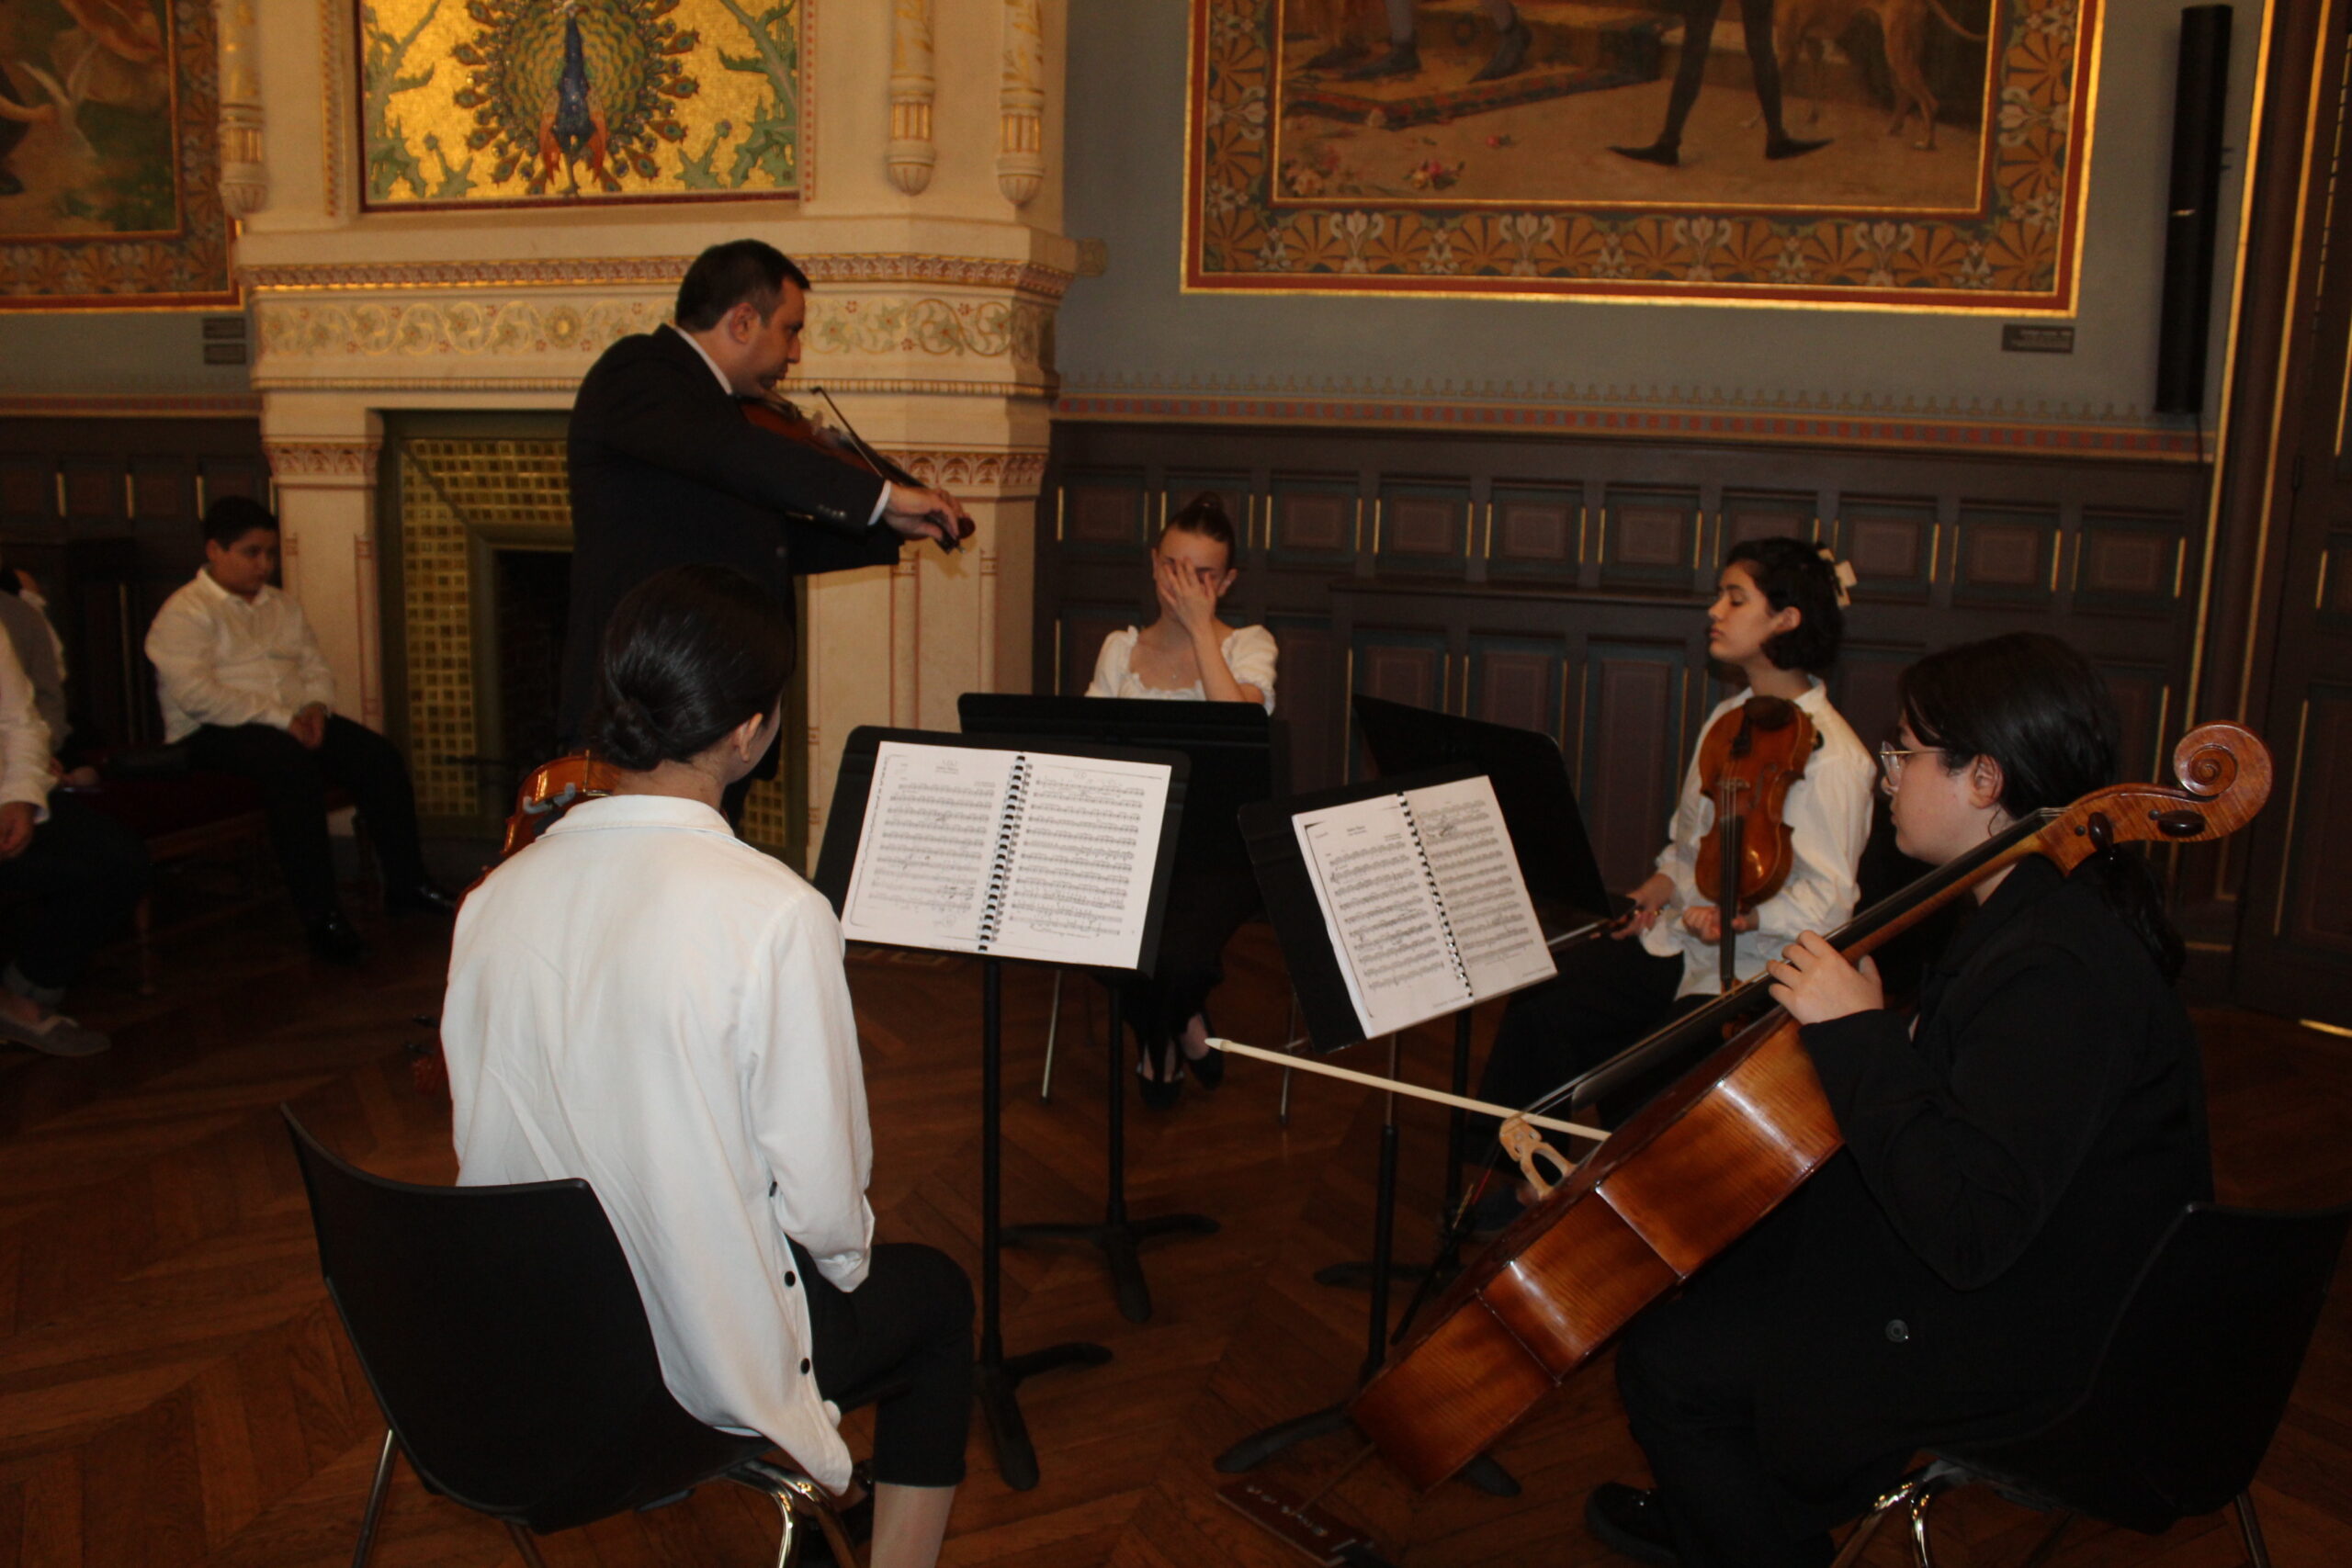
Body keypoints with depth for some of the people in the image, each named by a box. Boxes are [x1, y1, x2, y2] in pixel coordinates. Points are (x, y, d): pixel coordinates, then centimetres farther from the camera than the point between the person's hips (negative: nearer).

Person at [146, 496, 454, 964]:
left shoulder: (281, 606, 20)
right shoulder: (184, 613, -4)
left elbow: (317, 667, 20)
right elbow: (195, 694, -18)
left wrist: (315, 705, -5)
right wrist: (280, 719, -22)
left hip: (292, 720, 7)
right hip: (213, 734, -7)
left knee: (379, 755, -15)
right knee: (294, 764, -37)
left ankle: (405, 881, -6)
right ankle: (319, 912, -33)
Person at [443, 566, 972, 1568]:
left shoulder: (493, 901, -10)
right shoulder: (775, 916, -26)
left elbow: (489, 1142, 2)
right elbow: (822, 1199, -20)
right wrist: (851, 1258, 3)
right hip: (701, 1363, -6)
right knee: (937, 1297, 23)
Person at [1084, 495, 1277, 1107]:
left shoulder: (1248, 645, 3)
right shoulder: (1121, 649, 14)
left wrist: (1201, 628, -13)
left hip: (1219, 836, -3)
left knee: (1178, 949, -29)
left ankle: (1163, 1039, 10)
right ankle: (1182, 1023, 6)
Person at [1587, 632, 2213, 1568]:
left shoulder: (2059, 973, -31)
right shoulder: (2030, 912, 2)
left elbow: (1968, 1234, -36)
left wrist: (1857, 1033, -32)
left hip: (2025, 1342, -10)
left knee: (1667, 1361, -9)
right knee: (1700, 1256, 18)